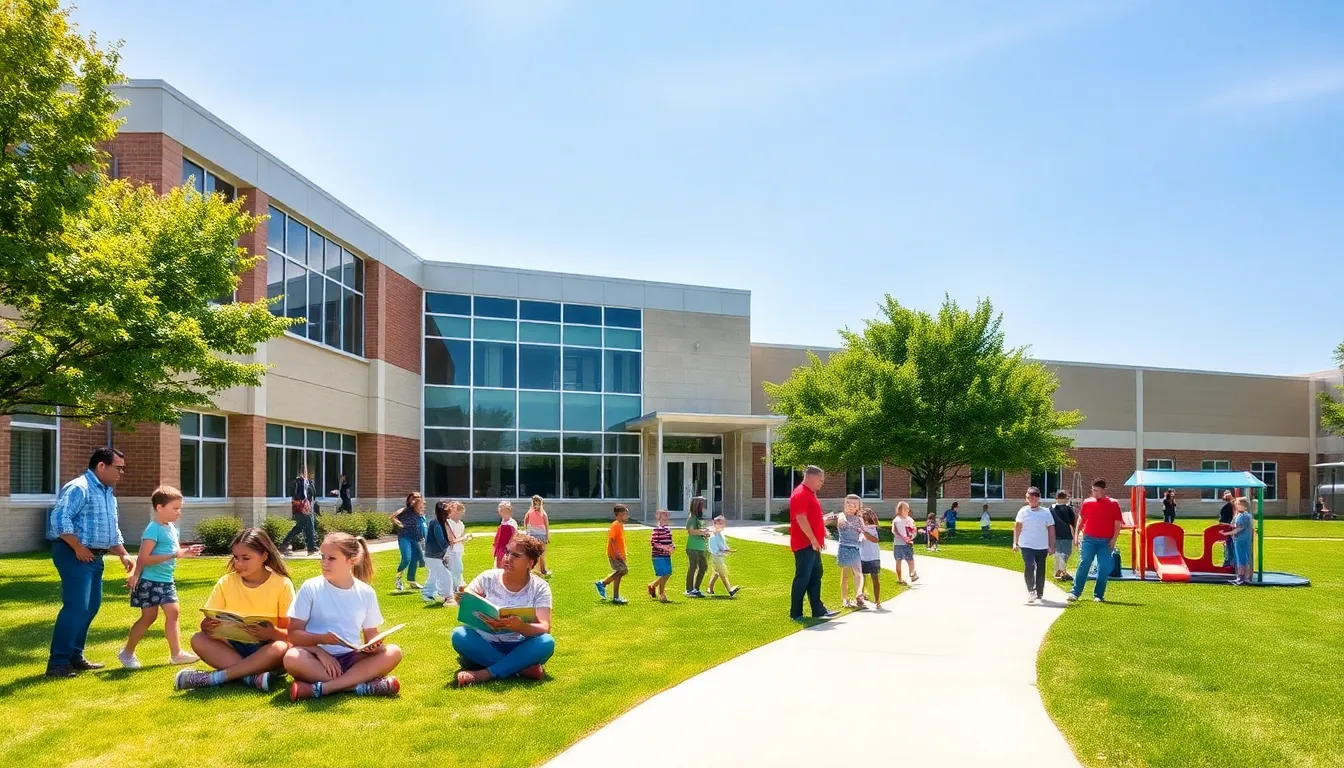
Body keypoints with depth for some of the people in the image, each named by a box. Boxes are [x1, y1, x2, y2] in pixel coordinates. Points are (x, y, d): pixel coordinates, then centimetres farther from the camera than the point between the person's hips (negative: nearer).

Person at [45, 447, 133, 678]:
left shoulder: (108, 493, 17)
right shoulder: (79, 488, -14)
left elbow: (112, 530, 24)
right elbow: (59, 518, -24)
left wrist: (123, 555, 14)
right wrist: (78, 548, -20)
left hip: (95, 556, 10)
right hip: (74, 555, -10)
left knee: (91, 607, 12)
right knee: (76, 607, -13)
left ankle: (75, 657, 22)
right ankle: (57, 663, -8)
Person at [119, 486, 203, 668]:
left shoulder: (171, 528, 10)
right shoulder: (153, 529, -17)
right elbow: (143, 559, -22)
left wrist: (185, 552, 4)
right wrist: (171, 555, -26)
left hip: (166, 581, 8)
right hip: (150, 581, -8)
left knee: (173, 612, 5)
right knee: (149, 616, 1)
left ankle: (176, 653, 9)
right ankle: (127, 652, 18)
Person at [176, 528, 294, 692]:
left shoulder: (282, 584, -9)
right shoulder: (226, 582, 0)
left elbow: (291, 633, -10)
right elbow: (207, 621, -2)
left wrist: (272, 634, -32)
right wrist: (206, 625, -26)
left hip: (265, 650, -3)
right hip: (234, 647, 3)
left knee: (281, 648, -36)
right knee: (198, 639, -21)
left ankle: (212, 678, -30)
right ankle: (252, 677, -32)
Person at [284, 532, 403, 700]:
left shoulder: (366, 593, 4)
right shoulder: (311, 588, -3)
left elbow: (371, 633, 9)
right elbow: (293, 633, -5)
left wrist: (374, 645, -14)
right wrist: (322, 639, -22)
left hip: (351, 658, 2)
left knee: (393, 653, -24)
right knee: (292, 658, -35)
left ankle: (321, 688, -31)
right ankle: (363, 685, -32)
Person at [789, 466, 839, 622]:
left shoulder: (809, 494, 18)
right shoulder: (801, 494, -15)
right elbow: (801, 519, -23)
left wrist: (824, 520, 15)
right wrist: (813, 540, -21)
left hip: (812, 544, 10)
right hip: (805, 544, -10)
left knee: (815, 577, 13)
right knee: (802, 578, -5)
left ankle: (818, 611, 18)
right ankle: (795, 613, 2)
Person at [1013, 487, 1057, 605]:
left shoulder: (1046, 512, 1)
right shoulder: (1023, 511, 0)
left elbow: (1051, 530, 3)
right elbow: (1017, 527, 6)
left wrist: (1051, 546, 0)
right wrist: (1015, 543, 3)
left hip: (1042, 547, 2)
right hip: (1027, 546, -2)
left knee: (1040, 571, 11)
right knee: (1029, 567, -20)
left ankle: (1039, 594, 26)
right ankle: (1031, 592, -15)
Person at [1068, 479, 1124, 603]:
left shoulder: (1113, 504, 1)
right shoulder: (1087, 503, 6)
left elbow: (1118, 523, 2)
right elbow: (1081, 519, 14)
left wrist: (1114, 539, -6)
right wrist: (1076, 534, 6)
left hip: (1106, 542, -1)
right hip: (1088, 539, 1)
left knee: (1104, 569, 0)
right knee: (1083, 565, -7)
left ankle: (1098, 595, 9)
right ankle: (1075, 593, -7)